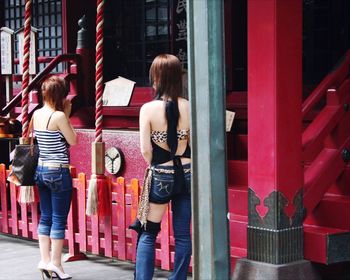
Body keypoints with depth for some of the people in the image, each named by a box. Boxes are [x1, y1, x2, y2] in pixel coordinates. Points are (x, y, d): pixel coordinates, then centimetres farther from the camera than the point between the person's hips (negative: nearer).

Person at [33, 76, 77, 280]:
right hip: (58, 172, -8)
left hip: (41, 170, 8)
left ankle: (45, 261, 17)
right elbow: (73, 140, -7)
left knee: (46, 217, 14)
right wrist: (67, 115, -3)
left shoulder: (36, 114, 6)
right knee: (59, 219, 1)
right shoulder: (58, 116, -16)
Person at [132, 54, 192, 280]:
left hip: (161, 177, -2)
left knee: (148, 233, 10)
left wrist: (157, 166, 8)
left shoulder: (148, 109, -11)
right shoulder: (188, 107, -5)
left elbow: (146, 149, -10)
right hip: (186, 174, 2)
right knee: (183, 234, 10)